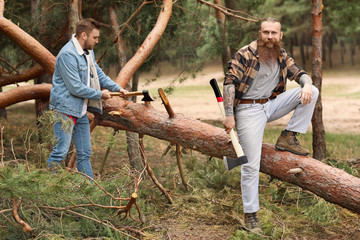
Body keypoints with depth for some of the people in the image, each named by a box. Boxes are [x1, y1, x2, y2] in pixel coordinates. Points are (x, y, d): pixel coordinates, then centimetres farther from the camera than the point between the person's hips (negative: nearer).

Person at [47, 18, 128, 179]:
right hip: (65, 110, -10)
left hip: (81, 111, 10)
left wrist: (117, 88, 12)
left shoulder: (88, 52, 12)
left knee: (84, 153, 13)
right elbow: (76, 88, -22)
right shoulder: (68, 55, -20)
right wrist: (100, 94, -10)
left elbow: (99, 74, 25)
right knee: (60, 151, -9)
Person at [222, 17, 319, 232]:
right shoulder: (245, 55, -13)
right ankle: (250, 215, 2)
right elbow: (229, 83, -14)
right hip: (248, 109, -6)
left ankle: (288, 138, -5)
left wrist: (306, 84, -20)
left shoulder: (282, 56, 5)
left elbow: (300, 73, 6)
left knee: (312, 92, -10)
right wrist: (229, 116, -19)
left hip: (271, 105, 6)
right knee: (251, 164, -10)